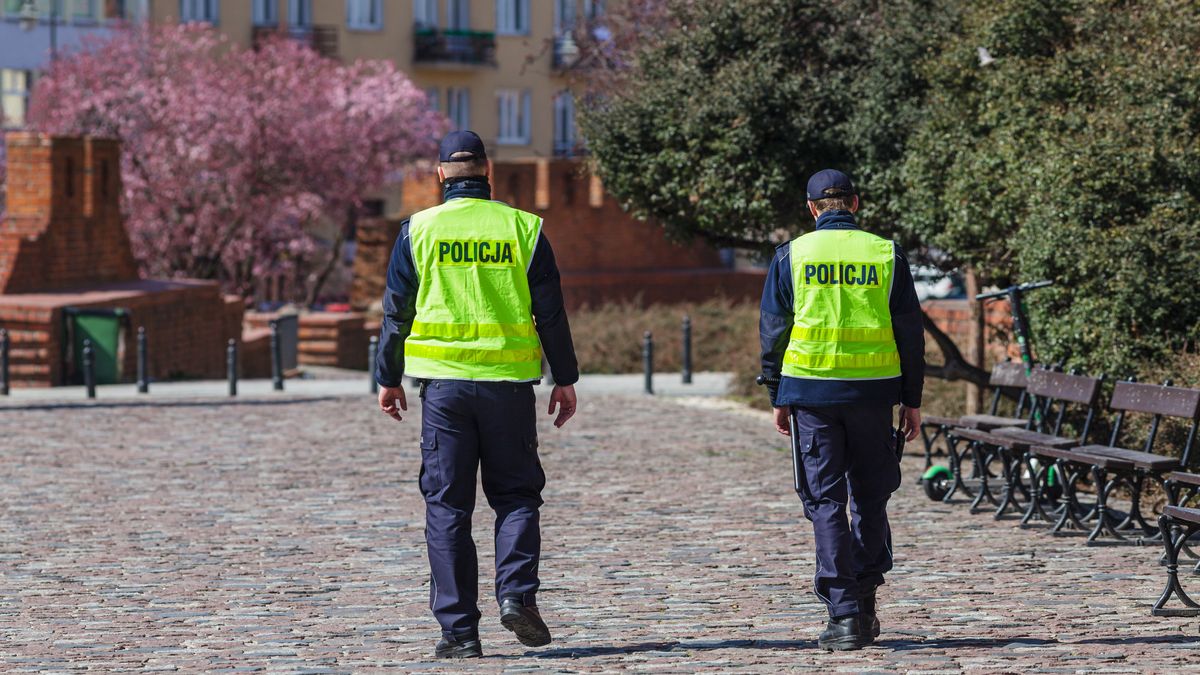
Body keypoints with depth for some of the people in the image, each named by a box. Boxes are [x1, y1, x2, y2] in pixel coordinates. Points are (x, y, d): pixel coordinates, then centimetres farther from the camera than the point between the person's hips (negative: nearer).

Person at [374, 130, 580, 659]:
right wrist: (565, 378, 10)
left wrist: (388, 378, 13)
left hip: (443, 382, 0)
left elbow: (396, 312, 3)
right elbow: (550, 312, 3)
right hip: (509, 382, 0)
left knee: (447, 506, 4)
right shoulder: (523, 228, 1)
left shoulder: (419, 229, 0)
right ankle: (517, 593, -8)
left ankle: (459, 629, 1)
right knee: (515, 494, 13)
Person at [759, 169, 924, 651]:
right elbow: (909, 333, 5)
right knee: (869, 498, 15)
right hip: (873, 393, 1)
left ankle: (843, 614, -4)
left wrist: (778, 397, 10)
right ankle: (864, 602, 16)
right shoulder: (887, 255, 3)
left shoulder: (791, 256, 1)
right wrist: (912, 400, 11)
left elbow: (773, 331, 2)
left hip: (812, 392, -1)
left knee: (825, 502, 2)